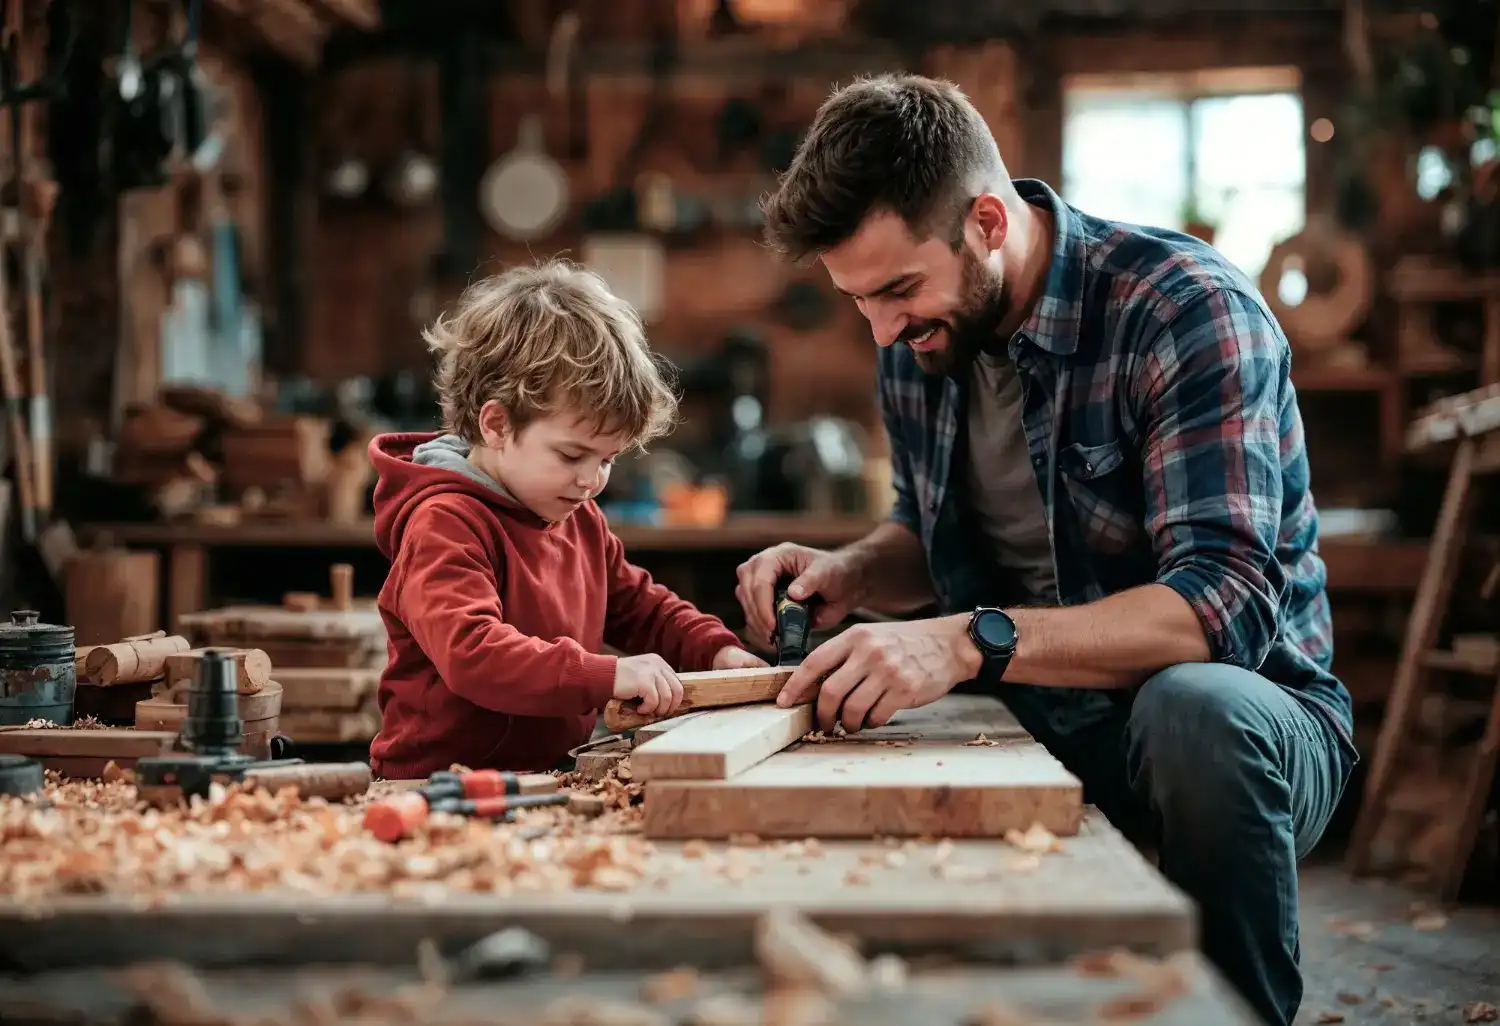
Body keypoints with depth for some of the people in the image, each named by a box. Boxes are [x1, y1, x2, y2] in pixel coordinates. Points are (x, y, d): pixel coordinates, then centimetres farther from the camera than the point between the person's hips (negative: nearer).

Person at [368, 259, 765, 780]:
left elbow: (639, 606, 29)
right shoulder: (445, 525, -15)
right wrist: (607, 676, -37)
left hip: (556, 770, 7)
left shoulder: (579, 519, 14)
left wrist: (718, 650, 11)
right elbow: (469, 650, -30)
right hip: (443, 779, -7)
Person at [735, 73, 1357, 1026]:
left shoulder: (1186, 309, -19)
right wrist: (850, 573, -5)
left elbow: (1224, 601, -29)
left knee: (1192, 708, -38)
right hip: (1035, 724, 5)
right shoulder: (918, 340, 2)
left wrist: (972, 641, -40)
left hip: (1231, 715, -5)